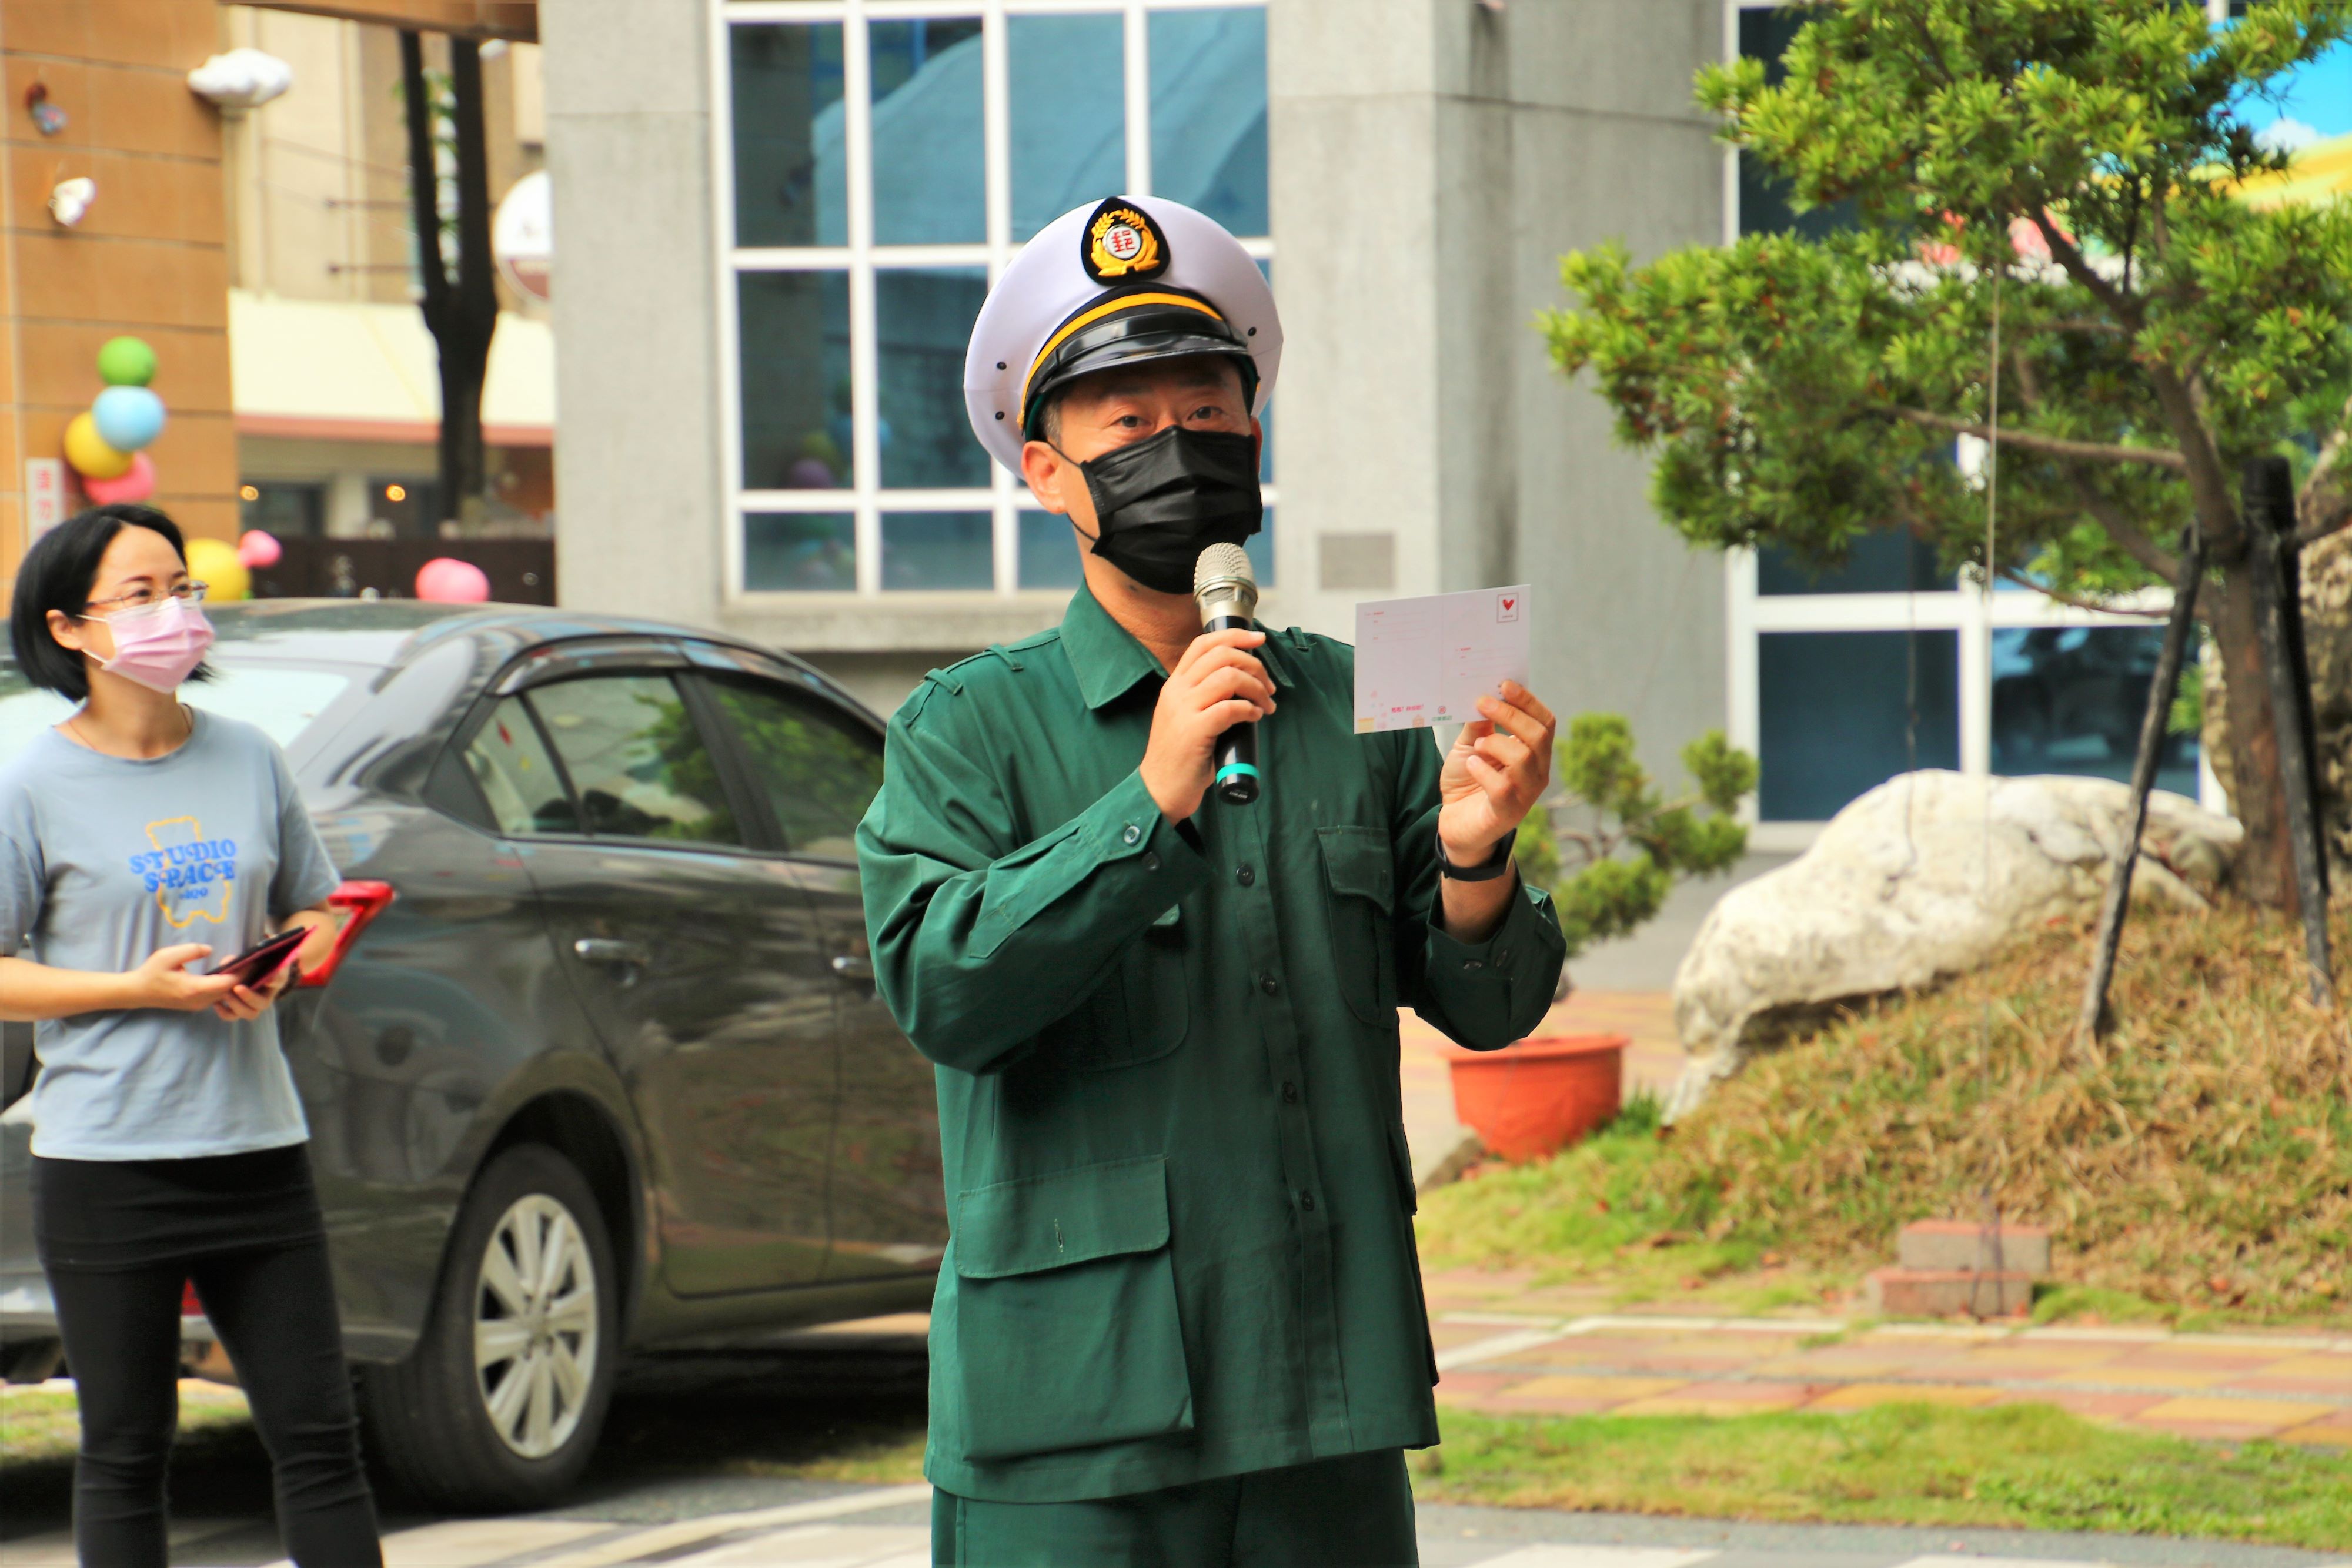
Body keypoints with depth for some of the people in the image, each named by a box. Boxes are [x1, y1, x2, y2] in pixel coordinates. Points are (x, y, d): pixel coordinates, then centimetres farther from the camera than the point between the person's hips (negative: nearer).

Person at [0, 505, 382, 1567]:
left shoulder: (247, 760, 9)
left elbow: (317, 912, 20)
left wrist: (287, 966, -4)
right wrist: (138, 988, -16)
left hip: (256, 1148, 4)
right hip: (106, 1160, -4)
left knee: (317, 1433, 3)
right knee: (125, 1454, 2)